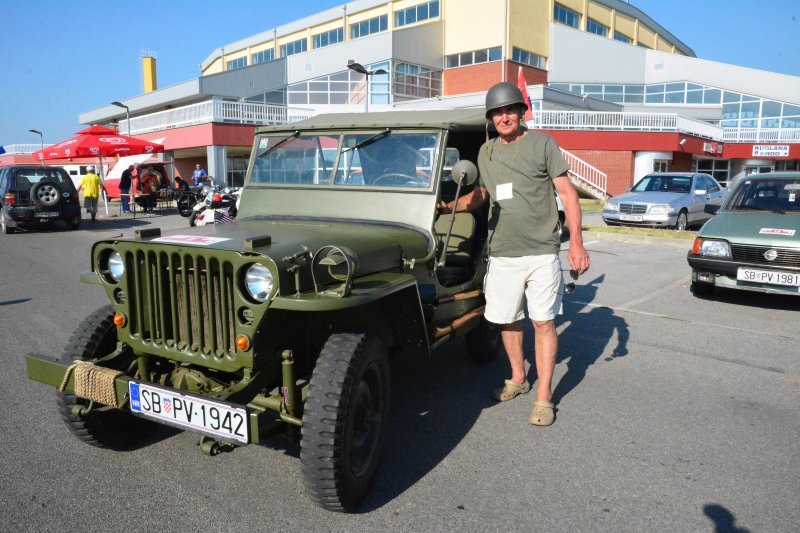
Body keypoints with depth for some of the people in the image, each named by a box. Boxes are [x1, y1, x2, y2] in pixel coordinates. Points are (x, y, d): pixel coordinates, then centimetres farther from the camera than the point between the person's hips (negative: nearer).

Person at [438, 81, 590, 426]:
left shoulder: (542, 144, -1)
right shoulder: (486, 151, 12)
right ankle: (518, 379, 32)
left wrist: (576, 241, -11)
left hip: (541, 252, -4)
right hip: (502, 254, 4)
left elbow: (567, 193, -2)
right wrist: (447, 207, 6)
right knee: (506, 319, 11)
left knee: (543, 322, -1)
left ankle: (543, 397, 9)